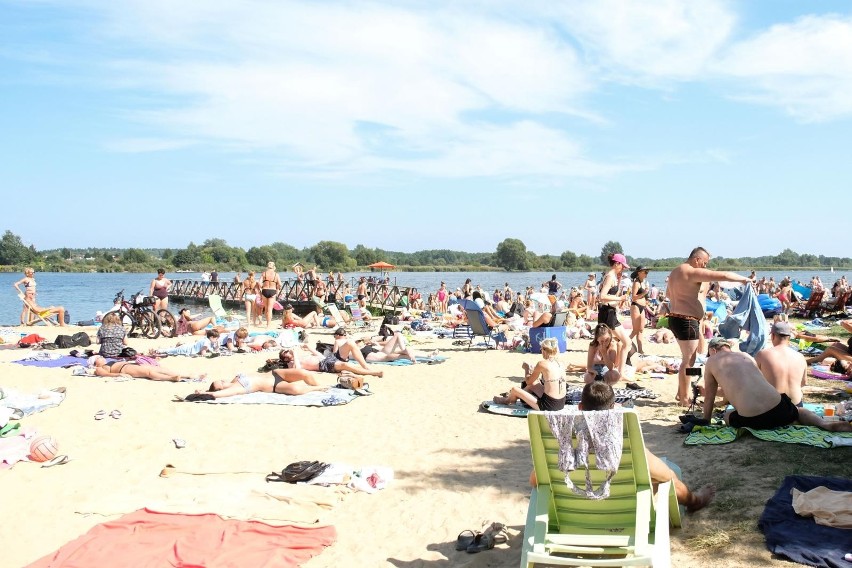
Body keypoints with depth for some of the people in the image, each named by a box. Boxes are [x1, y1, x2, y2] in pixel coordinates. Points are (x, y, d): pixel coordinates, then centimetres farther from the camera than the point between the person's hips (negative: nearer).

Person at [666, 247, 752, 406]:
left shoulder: (675, 272, 14)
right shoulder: (694, 273, -16)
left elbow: (668, 293, 30)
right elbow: (724, 276, -18)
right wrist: (744, 279, -4)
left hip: (675, 318, 10)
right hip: (687, 321, -10)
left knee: (688, 358, 19)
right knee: (688, 361, -3)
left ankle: (680, 393, 25)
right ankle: (684, 399, 3)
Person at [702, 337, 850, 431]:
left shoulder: (712, 362, 9)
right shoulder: (745, 356, 23)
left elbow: (709, 397, 15)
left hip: (752, 421, -5)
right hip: (780, 410, 6)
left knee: (727, 415, 26)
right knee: (797, 411, 38)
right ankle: (826, 424, 7)